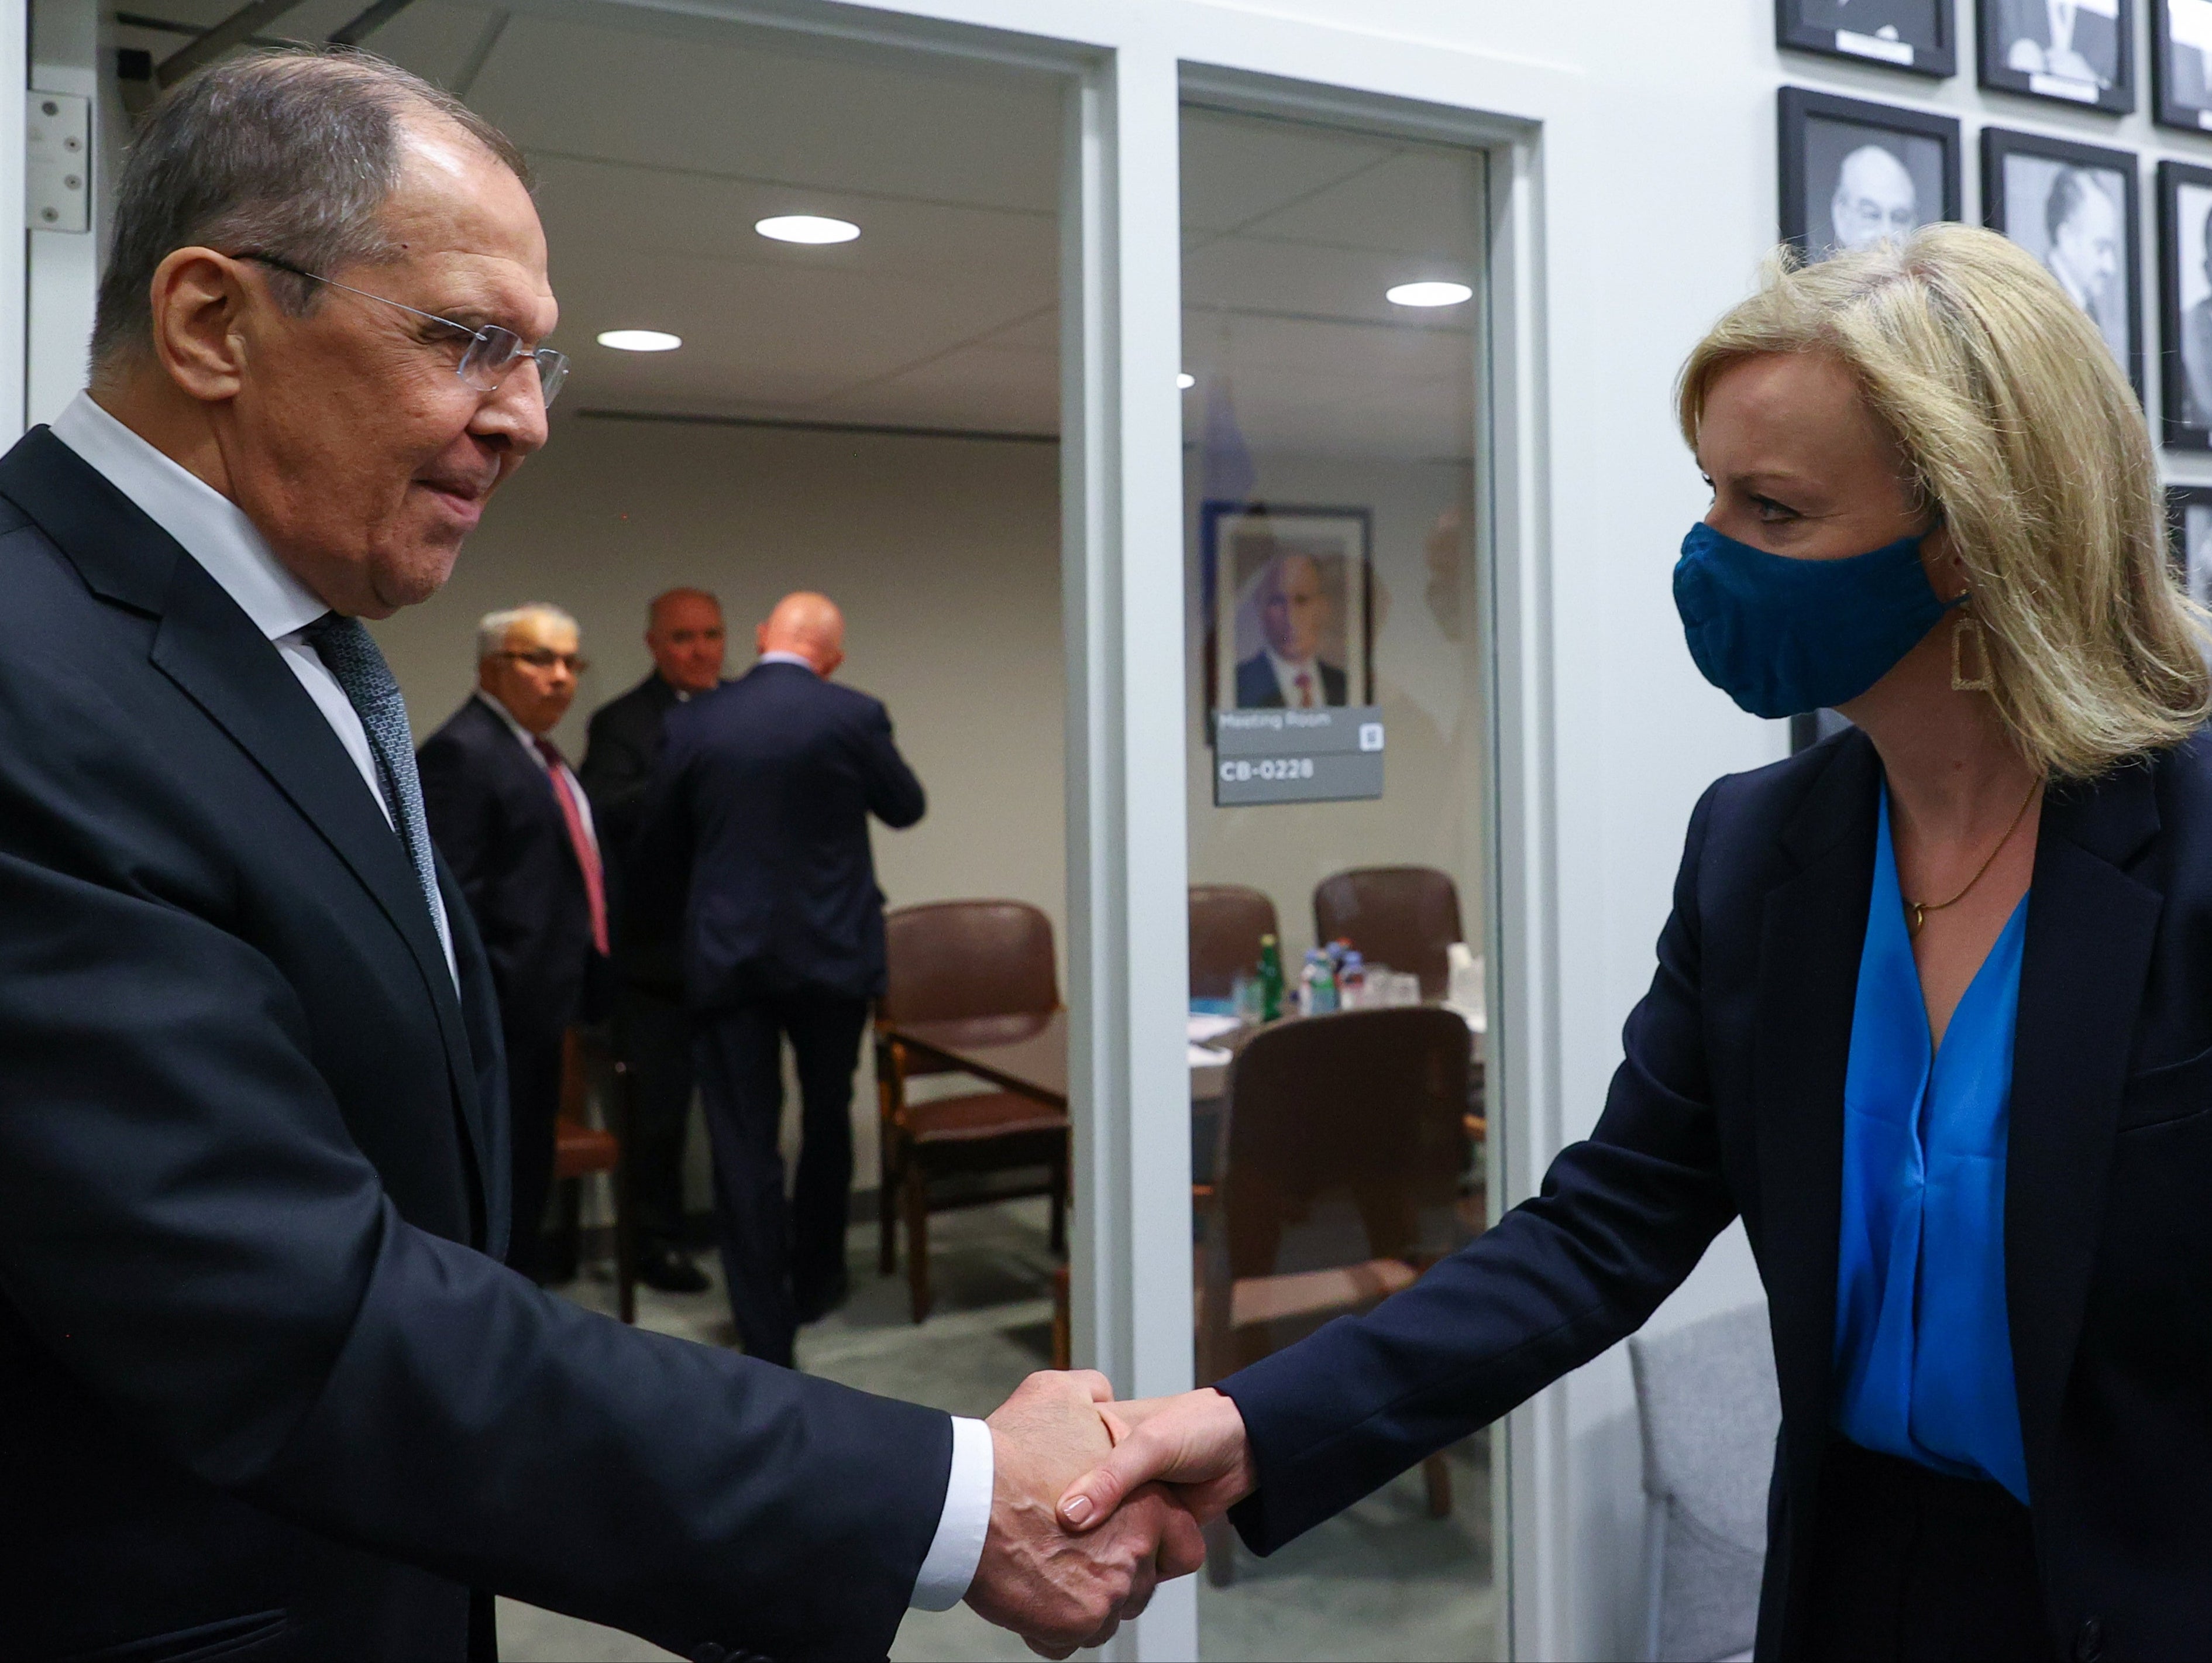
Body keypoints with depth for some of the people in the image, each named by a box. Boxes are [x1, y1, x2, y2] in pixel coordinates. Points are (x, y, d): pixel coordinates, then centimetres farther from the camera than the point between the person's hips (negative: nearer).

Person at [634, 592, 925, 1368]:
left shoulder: (691, 724, -2)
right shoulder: (854, 717, -8)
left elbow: (656, 848, 7)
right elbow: (905, 807, 9)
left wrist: (673, 926, 23)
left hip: (726, 955, 0)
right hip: (833, 952, 0)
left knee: (744, 1145, 3)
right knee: (826, 1122, 20)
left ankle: (767, 1336, 4)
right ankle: (814, 1282, 35)